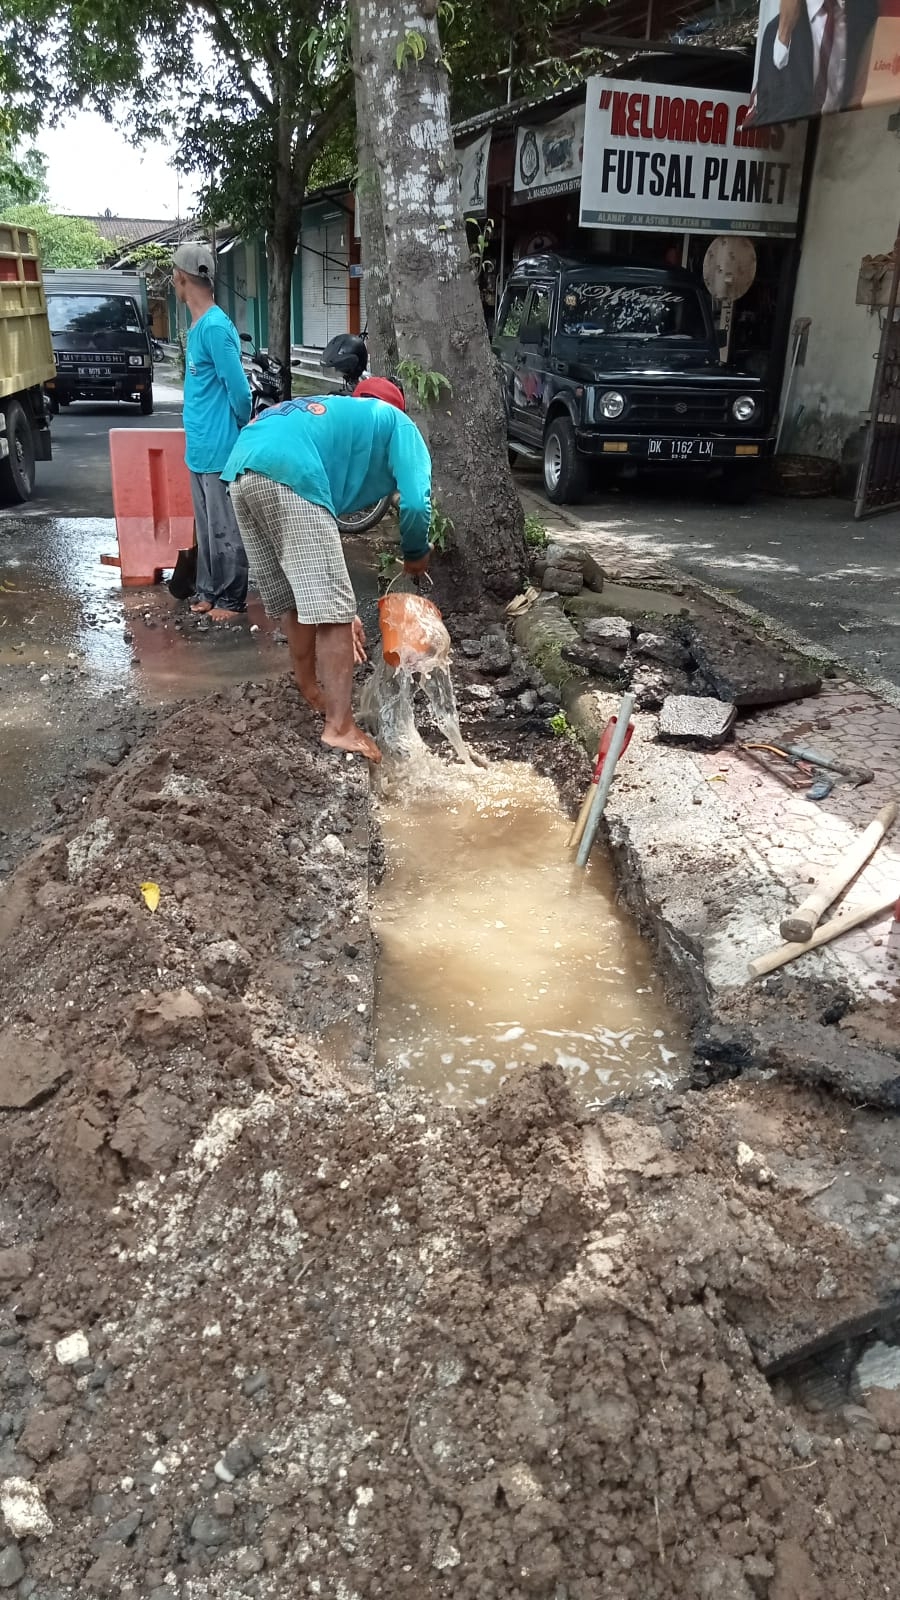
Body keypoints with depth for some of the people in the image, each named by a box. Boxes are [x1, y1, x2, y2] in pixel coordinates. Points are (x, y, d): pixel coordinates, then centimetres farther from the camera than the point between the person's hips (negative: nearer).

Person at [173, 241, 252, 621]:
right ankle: (208, 590, 27)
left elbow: (239, 390, -18)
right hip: (199, 447, 9)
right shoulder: (198, 325, 12)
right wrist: (198, 432, 16)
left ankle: (231, 599, 11)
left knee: (225, 529, 1)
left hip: (219, 448, -9)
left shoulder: (215, 326, -18)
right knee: (206, 527, 16)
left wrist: (241, 431, -3)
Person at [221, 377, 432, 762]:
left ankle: (311, 694, 37)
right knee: (332, 608, -5)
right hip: (288, 475, -8)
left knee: (293, 599, 22)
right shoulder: (396, 423, 23)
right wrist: (416, 554, 25)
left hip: (242, 471, 8)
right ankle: (340, 726, -6)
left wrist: (339, 609, 41)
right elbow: (416, 502, 4)